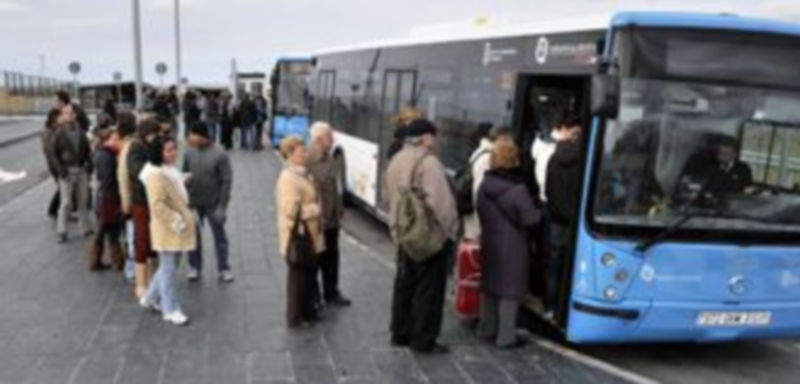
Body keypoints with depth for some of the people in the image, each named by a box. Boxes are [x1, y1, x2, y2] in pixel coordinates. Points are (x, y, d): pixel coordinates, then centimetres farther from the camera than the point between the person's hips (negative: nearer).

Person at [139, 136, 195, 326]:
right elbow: (158, 205, -26)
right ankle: (171, 310, 7)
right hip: (166, 228, -10)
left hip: (177, 226, 10)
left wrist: (184, 218, 18)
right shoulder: (155, 174, -19)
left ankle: (151, 298, 34)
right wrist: (175, 220, -26)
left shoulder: (172, 171, 12)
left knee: (169, 266, 18)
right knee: (168, 268, -1)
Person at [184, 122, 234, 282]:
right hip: (193, 203, 3)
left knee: (220, 236, 8)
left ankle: (223, 268, 21)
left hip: (213, 204, -3)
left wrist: (222, 206, -14)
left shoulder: (220, 155, -13)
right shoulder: (189, 153, -2)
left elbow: (226, 181, -11)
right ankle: (194, 267, 27)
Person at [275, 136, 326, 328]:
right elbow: (291, 210, -27)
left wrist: (315, 209, 8)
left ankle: (307, 312, 30)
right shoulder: (288, 178, -20)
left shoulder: (302, 174, 12)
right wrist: (315, 210, -17)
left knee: (307, 275, 18)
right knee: (298, 276, 1)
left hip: (308, 235, 10)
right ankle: (295, 318, 13)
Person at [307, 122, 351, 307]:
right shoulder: (308, 161, -21)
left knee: (331, 258, 18)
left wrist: (339, 210, 14)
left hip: (331, 219, 8)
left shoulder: (329, 160, 7)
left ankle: (331, 293, 33)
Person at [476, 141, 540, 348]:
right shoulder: (517, 190, -20)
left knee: (489, 286, 17)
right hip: (512, 246, -7)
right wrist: (539, 212, 2)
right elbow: (531, 219, -17)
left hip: (489, 243, 7)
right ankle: (506, 337, 5)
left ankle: (487, 329, 28)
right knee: (510, 291, 0)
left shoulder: (484, 186, 3)